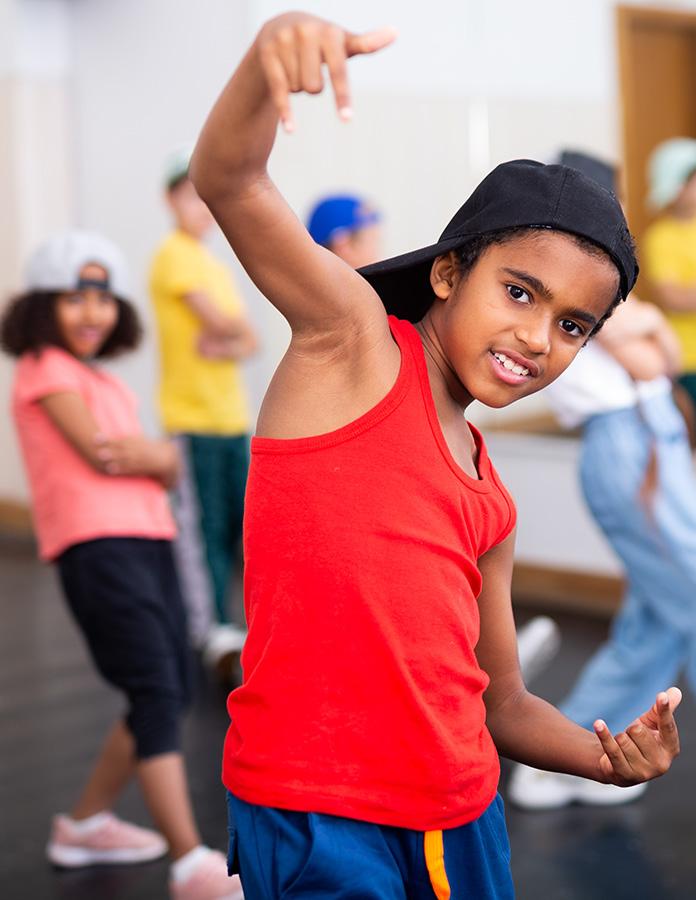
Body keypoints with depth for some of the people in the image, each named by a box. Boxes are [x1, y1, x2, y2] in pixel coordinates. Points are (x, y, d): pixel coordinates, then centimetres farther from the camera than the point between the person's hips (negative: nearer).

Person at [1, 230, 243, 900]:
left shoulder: (107, 384, 24)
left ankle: (85, 825, 28)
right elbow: (98, 453, -12)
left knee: (170, 694, 12)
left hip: (147, 541, 9)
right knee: (156, 691, -16)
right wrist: (156, 453, 6)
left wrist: (153, 457, -11)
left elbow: (168, 471, 12)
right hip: (95, 545, -9)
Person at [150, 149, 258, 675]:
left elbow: (250, 341, 7)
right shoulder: (173, 256, -8)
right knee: (201, 525, -6)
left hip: (233, 415, 8)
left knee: (243, 521, 12)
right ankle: (212, 628, -4)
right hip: (192, 415, -8)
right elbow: (222, 322, -17)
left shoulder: (217, 266, 18)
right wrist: (237, 330, 3)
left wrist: (227, 345, -12)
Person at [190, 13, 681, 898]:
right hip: (313, 814, -7)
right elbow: (227, 179, -18)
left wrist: (607, 755, -1)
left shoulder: (490, 506, 14)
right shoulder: (351, 335, -2)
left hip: (463, 814, 7)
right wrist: (271, 53, -38)